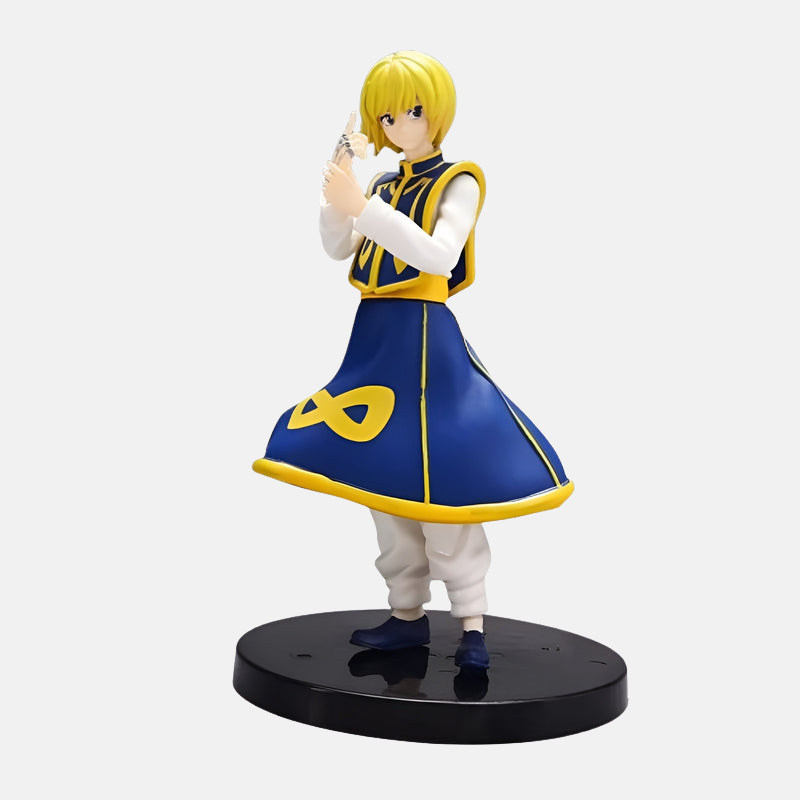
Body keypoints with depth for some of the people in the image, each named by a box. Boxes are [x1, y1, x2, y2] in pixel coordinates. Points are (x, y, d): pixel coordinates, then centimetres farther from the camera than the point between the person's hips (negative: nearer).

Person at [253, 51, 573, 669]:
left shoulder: (457, 183, -5)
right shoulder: (383, 186, 14)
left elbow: (438, 258, -21)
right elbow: (338, 250, 9)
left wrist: (365, 207, -28)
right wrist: (338, 189, -6)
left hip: (425, 339, -7)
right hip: (375, 336, 7)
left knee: (436, 483, -7)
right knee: (383, 480, 10)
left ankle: (472, 622, 5)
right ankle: (408, 614, 21)